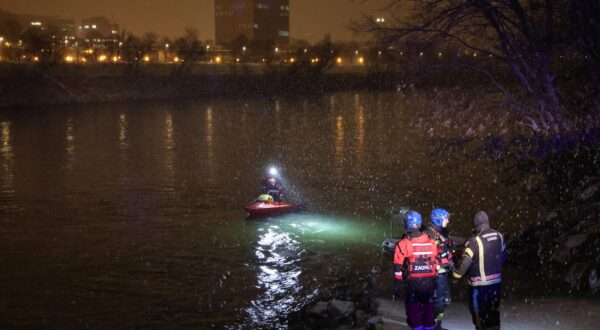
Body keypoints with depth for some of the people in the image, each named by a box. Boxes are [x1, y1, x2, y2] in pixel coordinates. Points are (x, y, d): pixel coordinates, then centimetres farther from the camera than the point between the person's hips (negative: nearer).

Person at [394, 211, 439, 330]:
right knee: (428, 306, 18)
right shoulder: (431, 242, -1)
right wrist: (434, 279, 19)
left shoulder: (403, 244, -11)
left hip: (412, 283, -3)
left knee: (413, 307, 10)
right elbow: (436, 262, 8)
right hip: (429, 281, 3)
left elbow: (398, 267, -9)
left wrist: (397, 286, -2)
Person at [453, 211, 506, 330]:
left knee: (479, 310, 7)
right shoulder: (498, 236, 0)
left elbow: (465, 261, -20)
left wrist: (457, 274, -8)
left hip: (479, 282, -5)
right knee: (494, 309, 16)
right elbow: (503, 255, 11)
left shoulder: (474, 240, -18)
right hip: (496, 280, 5)